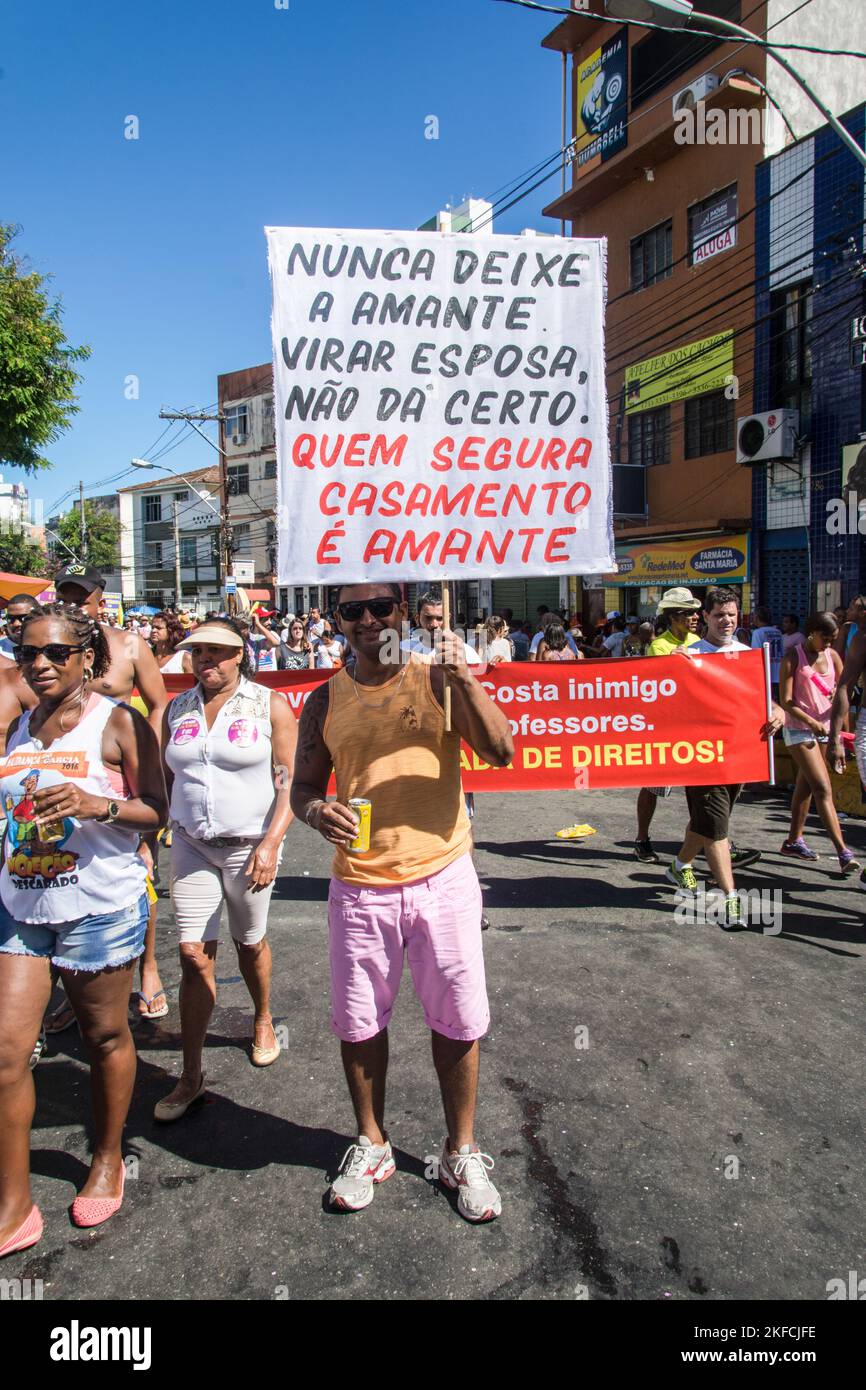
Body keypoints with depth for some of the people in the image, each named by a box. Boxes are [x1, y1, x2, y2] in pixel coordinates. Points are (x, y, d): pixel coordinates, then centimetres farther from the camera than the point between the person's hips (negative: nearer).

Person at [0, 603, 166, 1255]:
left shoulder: (117, 723, -8)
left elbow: (156, 812, -10)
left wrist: (99, 804, -26)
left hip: (99, 907, -5)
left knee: (106, 1036, 11)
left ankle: (108, 1160, 35)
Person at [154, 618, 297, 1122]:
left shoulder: (269, 705, -6)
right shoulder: (177, 710, 5)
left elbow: (291, 783, -9)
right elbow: (162, 781, 10)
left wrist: (271, 843, -18)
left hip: (250, 846, -2)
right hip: (191, 845, 3)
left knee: (250, 943, 14)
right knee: (194, 954, -1)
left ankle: (263, 1022, 42)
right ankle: (192, 1075, 10)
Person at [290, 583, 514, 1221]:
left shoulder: (438, 678, -3)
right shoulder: (326, 700, 4)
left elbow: (501, 751, -13)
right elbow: (303, 786, 9)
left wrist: (464, 678, -24)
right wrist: (317, 811, -14)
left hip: (442, 878, -1)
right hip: (359, 887, 2)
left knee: (457, 1020, 10)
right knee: (359, 1022, 14)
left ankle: (462, 1152, 33)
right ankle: (371, 1143, 39)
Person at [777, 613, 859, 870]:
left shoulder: (832, 655, 6)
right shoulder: (793, 657, -9)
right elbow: (785, 701, -12)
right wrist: (811, 722, -21)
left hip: (824, 728, 6)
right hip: (799, 728, -6)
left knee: (806, 784, 14)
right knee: (823, 789, -11)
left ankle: (794, 841, 25)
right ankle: (843, 852, -14)